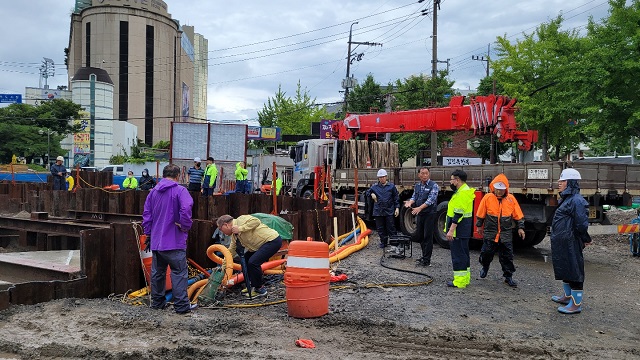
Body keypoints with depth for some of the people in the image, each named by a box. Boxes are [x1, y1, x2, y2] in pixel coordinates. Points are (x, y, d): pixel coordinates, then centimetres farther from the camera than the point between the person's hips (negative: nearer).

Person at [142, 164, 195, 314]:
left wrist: (148, 233, 19)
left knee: (157, 272, 17)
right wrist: (185, 226, -13)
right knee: (179, 272, -2)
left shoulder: (153, 191, 11)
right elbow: (186, 209, -27)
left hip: (156, 240, 6)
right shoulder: (180, 190, -10)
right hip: (174, 240, -6)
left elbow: (146, 214, 13)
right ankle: (182, 305, -3)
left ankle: (157, 302, 27)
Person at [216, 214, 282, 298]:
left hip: (273, 240, -11)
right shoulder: (234, 236, 14)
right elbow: (231, 252, 20)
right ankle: (253, 285, 24)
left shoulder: (240, 220, -13)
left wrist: (240, 228, -22)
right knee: (245, 259, 14)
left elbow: (256, 221, -27)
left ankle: (260, 289, -2)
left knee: (253, 262, -19)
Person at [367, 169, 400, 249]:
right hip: (378, 211, 3)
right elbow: (368, 192, 20)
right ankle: (383, 242, 23)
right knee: (380, 228, 10)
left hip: (389, 211, -3)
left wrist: (397, 208, -2)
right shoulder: (375, 186, 6)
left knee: (391, 228, 0)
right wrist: (372, 194, -2)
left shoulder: (391, 186, 1)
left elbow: (396, 198, 4)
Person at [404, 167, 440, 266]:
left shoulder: (433, 186, -9)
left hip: (430, 214, -7)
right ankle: (424, 256, 26)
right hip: (420, 214, 7)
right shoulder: (417, 186, 12)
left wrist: (420, 208, -29)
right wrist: (410, 202, -15)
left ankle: (427, 260, 1)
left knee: (428, 236, -4)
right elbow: (414, 197, 9)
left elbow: (431, 199, -19)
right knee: (420, 236, 12)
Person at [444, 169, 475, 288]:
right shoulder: (464, 190, 16)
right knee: (463, 254, 16)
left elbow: (458, 214, -24)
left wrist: (451, 230, -24)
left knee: (458, 255, -6)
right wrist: (451, 228, 24)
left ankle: (459, 282, -1)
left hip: (458, 230, -11)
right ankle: (465, 279, 24)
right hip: (463, 230, 11)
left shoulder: (463, 193, -19)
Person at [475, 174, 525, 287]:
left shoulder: (511, 199, -2)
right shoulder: (487, 198, -6)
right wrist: (479, 226, 9)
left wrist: (520, 227, 2)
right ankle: (485, 267, 35)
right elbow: (480, 214, 3)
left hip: (506, 234, 1)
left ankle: (508, 276, 16)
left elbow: (518, 215, 6)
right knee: (487, 253, 5)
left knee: (507, 256, 5)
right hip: (490, 233, -1)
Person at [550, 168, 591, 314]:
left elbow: (581, 223, -22)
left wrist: (585, 239, -9)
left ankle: (576, 304, 6)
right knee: (564, 269, 21)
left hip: (571, 244, -10)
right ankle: (568, 296, 37)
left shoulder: (577, 200, -18)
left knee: (574, 271, -2)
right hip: (561, 243, 10)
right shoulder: (565, 199, 14)